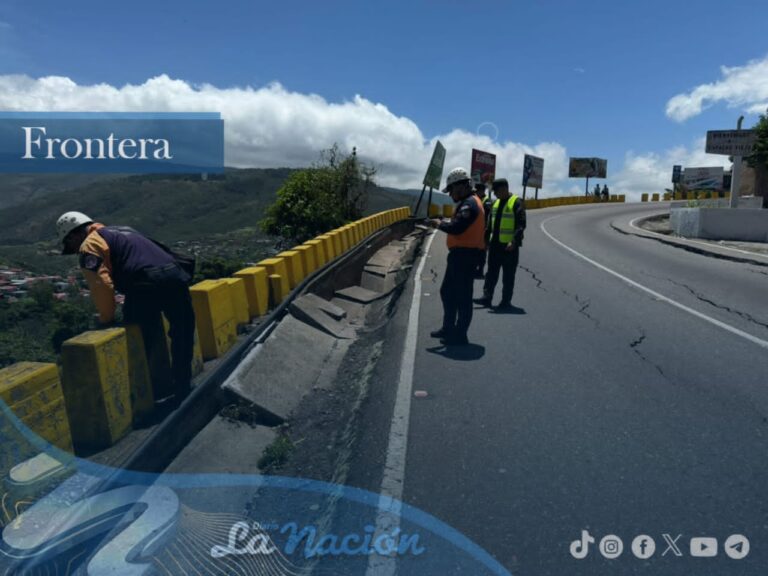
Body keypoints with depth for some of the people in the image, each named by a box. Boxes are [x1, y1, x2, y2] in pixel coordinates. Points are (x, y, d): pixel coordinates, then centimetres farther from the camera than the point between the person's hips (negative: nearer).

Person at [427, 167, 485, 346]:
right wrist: (444, 222, 5)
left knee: (462, 296, -3)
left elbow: (456, 228, -25)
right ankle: (449, 328, 29)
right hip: (460, 254, 11)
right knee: (447, 291, 18)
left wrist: (440, 224, -10)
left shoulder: (469, 204, -16)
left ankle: (460, 335, 5)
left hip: (465, 255, -11)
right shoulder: (468, 202, 19)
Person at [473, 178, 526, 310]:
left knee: (508, 276, 2)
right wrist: (486, 239, 15)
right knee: (491, 273, 9)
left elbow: (521, 224, -16)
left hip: (509, 246, -7)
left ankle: (506, 301, 9)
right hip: (495, 244, 7)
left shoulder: (516, 202, -9)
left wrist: (514, 242, -24)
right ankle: (487, 297, 15)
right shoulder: (496, 203, 14)